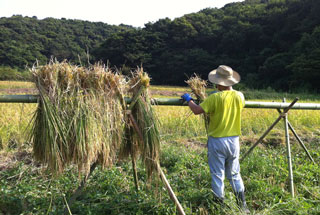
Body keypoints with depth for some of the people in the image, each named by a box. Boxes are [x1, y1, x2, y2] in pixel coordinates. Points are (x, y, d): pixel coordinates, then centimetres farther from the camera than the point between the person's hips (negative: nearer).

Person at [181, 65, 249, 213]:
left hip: (217, 141, -5)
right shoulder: (239, 96, -1)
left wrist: (189, 100, -1)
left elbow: (197, 110, -19)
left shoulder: (215, 98, -18)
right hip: (234, 140, 5)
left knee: (217, 175, 8)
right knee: (234, 174, 18)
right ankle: (242, 205, 23)